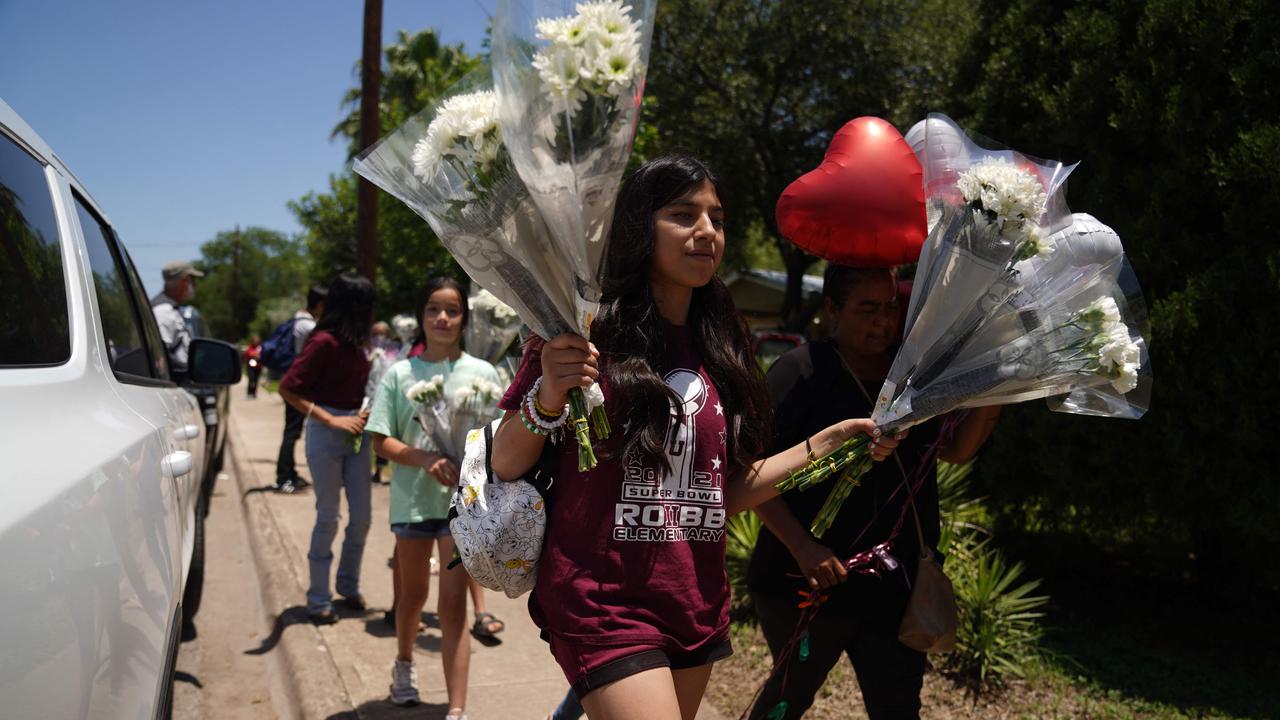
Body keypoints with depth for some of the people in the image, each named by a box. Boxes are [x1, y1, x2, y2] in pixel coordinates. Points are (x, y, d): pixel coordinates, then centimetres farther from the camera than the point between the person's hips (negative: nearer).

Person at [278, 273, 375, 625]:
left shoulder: (355, 343, 9)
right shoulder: (324, 342, -15)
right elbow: (288, 388, -16)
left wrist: (365, 411, 3)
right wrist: (331, 420, -18)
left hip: (355, 434, 7)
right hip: (326, 436, -7)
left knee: (361, 516, 10)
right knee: (328, 518, 1)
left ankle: (349, 586, 28)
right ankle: (318, 599, 14)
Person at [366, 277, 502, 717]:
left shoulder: (482, 373, 0)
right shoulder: (399, 374, 1)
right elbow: (382, 441, -2)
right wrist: (426, 459, -19)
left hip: (463, 499, -2)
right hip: (412, 497, 2)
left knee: (453, 605, -5)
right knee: (412, 593, 20)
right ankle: (404, 664, 47)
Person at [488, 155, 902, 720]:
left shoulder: (717, 350, 8)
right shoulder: (585, 333, -9)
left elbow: (729, 491, 10)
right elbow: (505, 467, -6)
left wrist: (835, 439, 7)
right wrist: (548, 399, -24)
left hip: (697, 609, 6)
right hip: (604, 607, -6)